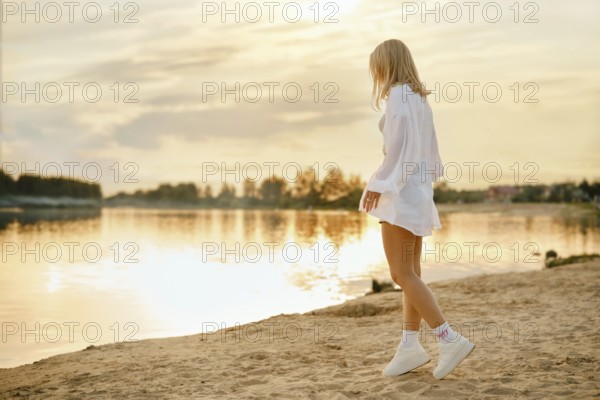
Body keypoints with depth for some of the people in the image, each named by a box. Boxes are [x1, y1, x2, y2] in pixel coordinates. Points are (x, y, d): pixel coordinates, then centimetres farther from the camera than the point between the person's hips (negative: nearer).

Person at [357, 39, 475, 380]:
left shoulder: (399, 96, -12)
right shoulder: (420, 98, 15)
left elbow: (398, 145, -19)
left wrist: (377, 184, -15)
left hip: (402, 190, -10)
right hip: (418, 188, 10)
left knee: (402, 274, -9)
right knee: (411, 273, 9)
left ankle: (450, 339, -12)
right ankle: (410, 346, 12)